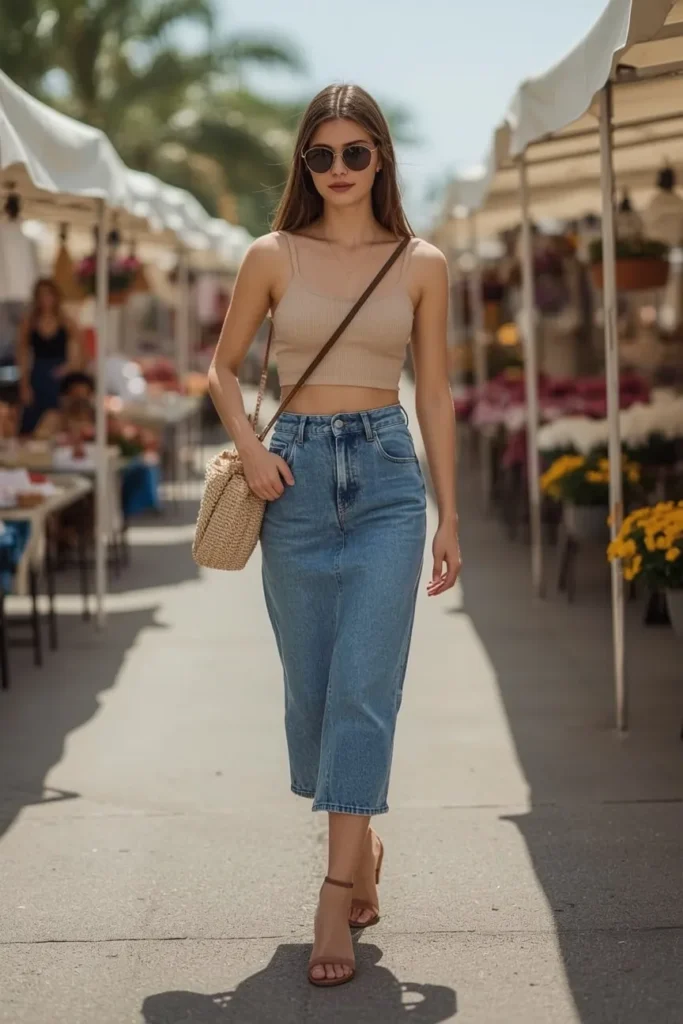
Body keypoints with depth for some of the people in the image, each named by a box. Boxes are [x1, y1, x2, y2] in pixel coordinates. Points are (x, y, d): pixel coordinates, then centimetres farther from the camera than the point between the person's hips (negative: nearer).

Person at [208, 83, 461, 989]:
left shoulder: (422, 265, 4)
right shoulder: (273, 257, 4)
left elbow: (434, 393, 7)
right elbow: (223, 366, 14)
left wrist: (449, 517, 5)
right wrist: (250, 451, -4)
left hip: (387, 478, -1)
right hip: (298, 476, 1)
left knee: (364, 686, -10)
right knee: (312, 687, 8)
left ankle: (336, 899, -8)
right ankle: (362, 847, 30)